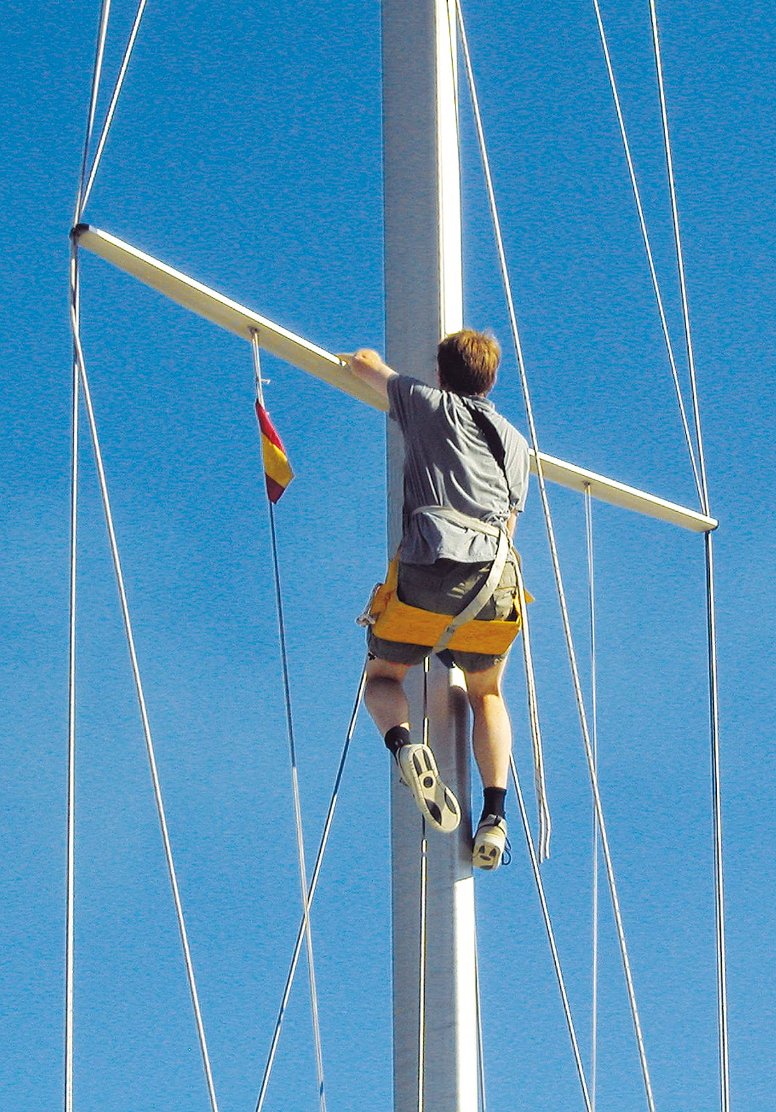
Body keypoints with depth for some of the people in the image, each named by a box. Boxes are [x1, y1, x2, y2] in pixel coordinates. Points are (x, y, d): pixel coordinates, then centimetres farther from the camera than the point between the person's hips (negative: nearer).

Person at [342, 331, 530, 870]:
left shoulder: (427, 404, 16)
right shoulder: (514, 441, 25)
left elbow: (366, 364, 32)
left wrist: (365, 361, 56)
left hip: (427, 568, -3)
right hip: (494, 572, 3)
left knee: (383, 676, 18)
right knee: (486, 694, 22)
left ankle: (403, 745, -16)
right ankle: (495, 816, 2)